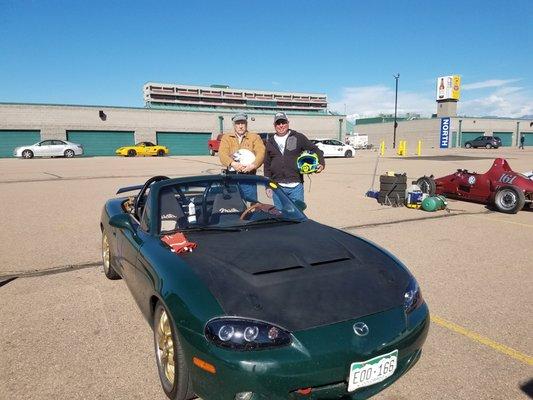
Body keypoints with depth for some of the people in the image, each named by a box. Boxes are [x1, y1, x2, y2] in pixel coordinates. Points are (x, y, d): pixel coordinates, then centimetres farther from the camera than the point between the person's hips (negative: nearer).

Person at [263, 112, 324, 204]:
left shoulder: (298, 137, 5)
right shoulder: (270, 142, 13)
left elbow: (315, 149, 7)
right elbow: (267, 165, 16)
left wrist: (321, 163, -11)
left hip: (296, 186, -2)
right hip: (277, 187, 2)